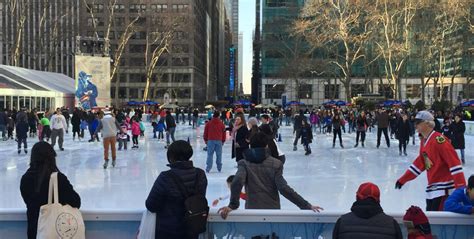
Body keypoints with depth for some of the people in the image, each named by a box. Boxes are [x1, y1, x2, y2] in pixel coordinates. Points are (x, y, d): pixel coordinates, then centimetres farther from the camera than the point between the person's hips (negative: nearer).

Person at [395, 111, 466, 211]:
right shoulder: (424, 141, 13)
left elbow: (454, 162, -21)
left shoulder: (438, 139, -16)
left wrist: (461, 186, -25)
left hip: (444, 188, -9)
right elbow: (419, 164, 21)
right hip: (432, 188, 9)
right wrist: (402, 180, 22)